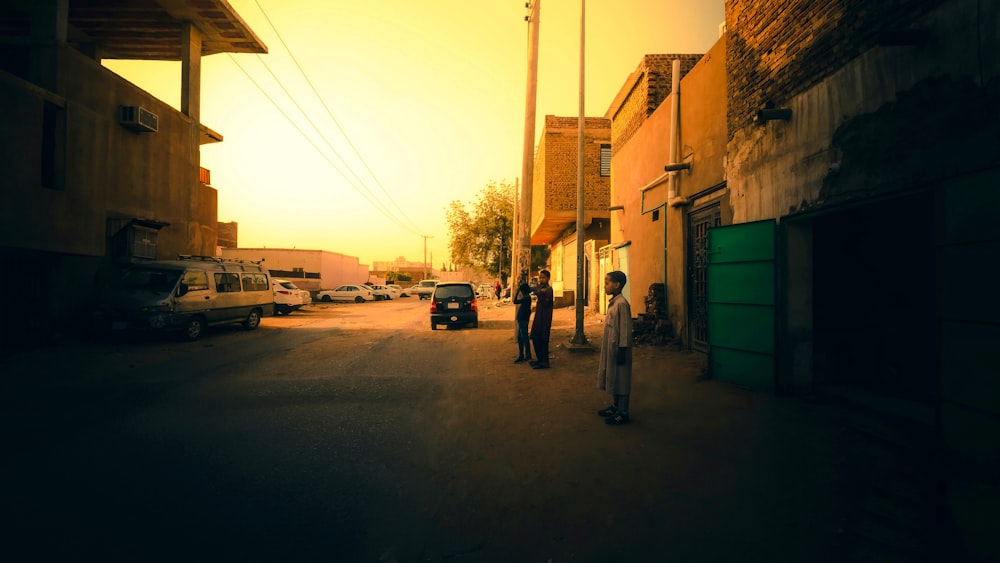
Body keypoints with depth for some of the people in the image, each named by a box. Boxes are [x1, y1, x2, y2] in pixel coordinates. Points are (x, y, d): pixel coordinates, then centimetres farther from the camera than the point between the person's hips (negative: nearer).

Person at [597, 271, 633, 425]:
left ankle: (623, 413, 10)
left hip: (618, 348, -9)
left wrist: (622, 350, -19)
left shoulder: (622, 303, -18)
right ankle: (615, 406, 31)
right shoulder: (613, 302, 10)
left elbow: (625, 330, -19)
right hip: (610, 348, 9)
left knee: (621, 379, 0)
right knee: (613, 377, 18)